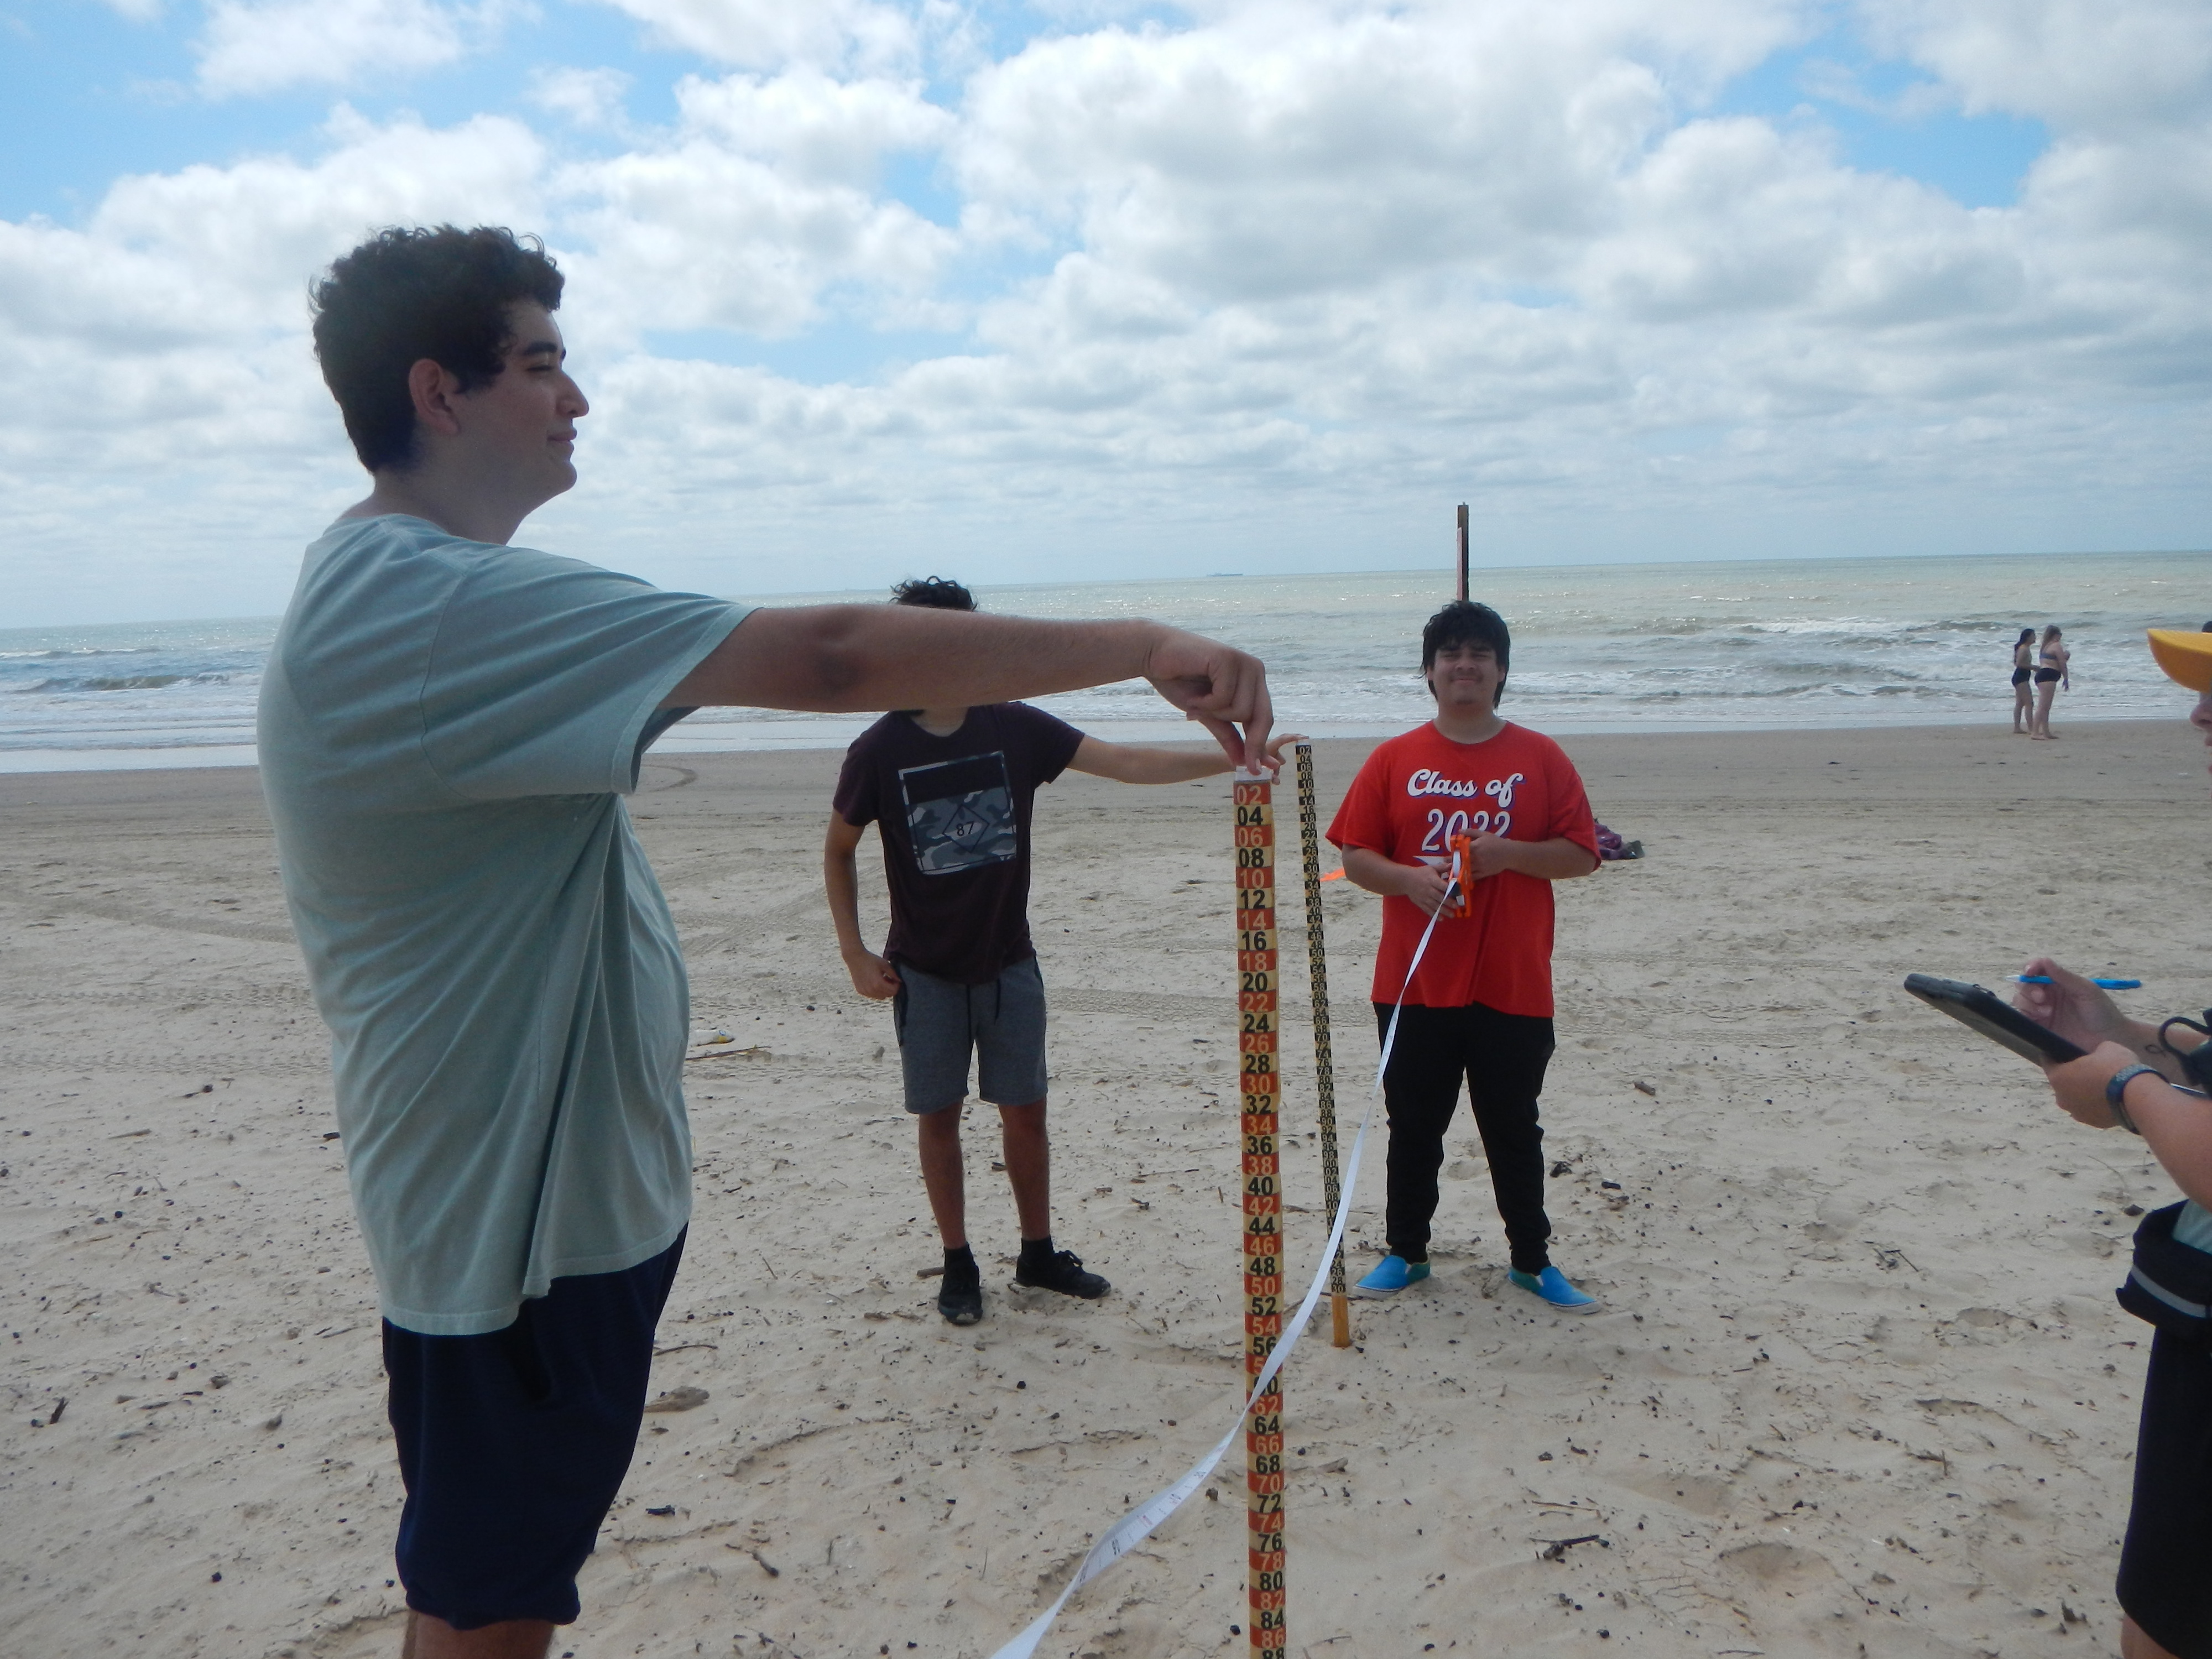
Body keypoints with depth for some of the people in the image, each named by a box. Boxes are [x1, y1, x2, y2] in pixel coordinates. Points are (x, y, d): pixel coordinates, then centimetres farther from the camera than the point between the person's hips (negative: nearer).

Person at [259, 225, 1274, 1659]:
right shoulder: (444, 604, -25)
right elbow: (829, 657, -31)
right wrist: (1147, 647, -26)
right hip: (512, 1199, -10)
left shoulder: (384, 592, 11)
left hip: (564, 1173, 10)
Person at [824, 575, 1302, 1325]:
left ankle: (1038, 1253, 26)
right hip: (925, 972, -2)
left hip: (1009, 962, 2)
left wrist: (1233, 757, -21)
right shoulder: (879, 751, -10)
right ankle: (958, 1264, 22)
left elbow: (1126, 763, -10)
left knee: (1025, 1109, 9)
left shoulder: (1016, 727, -5)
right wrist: (855, 954, -3)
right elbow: (837, 852, 3)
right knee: (938, 1115, 7)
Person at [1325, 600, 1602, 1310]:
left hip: (1513, 987, 0)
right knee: (1413, 1127, 11)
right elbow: (1356, 855, 3)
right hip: (1415, 983, 1)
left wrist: (1510, 854, -16)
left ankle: (1533, 1260, 26)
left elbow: (1582, 853, 1)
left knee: (1514, 1130, 10)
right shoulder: (1394, 760, 3)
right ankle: (1405, 1252, 27)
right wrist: (1409, 878, -16)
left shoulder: (1540, 758, 2)